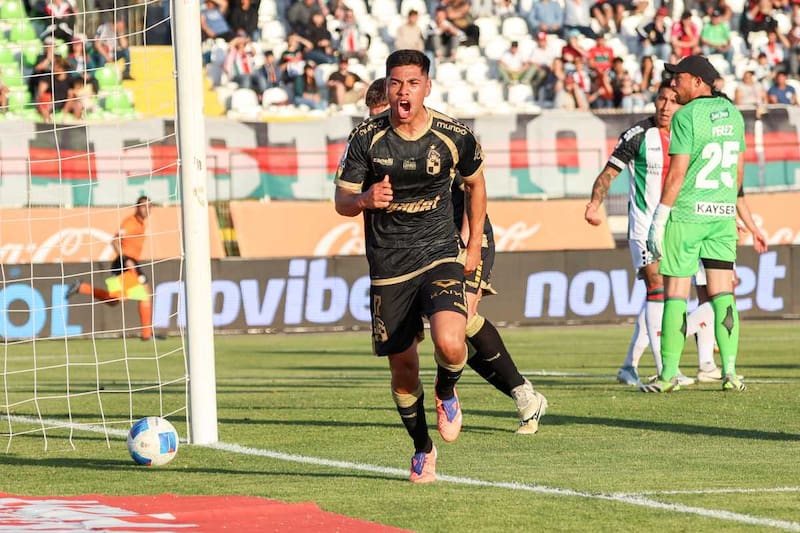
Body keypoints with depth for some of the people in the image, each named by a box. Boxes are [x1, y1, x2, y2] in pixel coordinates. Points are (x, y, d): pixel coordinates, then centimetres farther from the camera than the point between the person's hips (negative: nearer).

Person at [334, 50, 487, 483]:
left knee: (449, 344, -26)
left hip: (440, 255, -1)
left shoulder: (454, 136, -6)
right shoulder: (365, 138, -7)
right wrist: (365, 199, -24)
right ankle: (422, 450, 30)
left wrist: (474, 247, 12)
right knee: (403, 369, 6)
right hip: (388, 267, 1)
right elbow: (342, 202, 0)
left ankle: (446, 393, 10)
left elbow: (475, 183, 13)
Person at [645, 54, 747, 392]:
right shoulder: (732, 114, 9)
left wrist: (658, 221, -11)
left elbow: (677, 174, -14)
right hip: (722, 213, 6)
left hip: (686, 213, -6)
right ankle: (730, 371, -2)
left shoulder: (686, 116, -11)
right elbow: (738, 171, 14)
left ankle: (669, 374, 2)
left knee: (675, 292, 1)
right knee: (723, 293, 5)